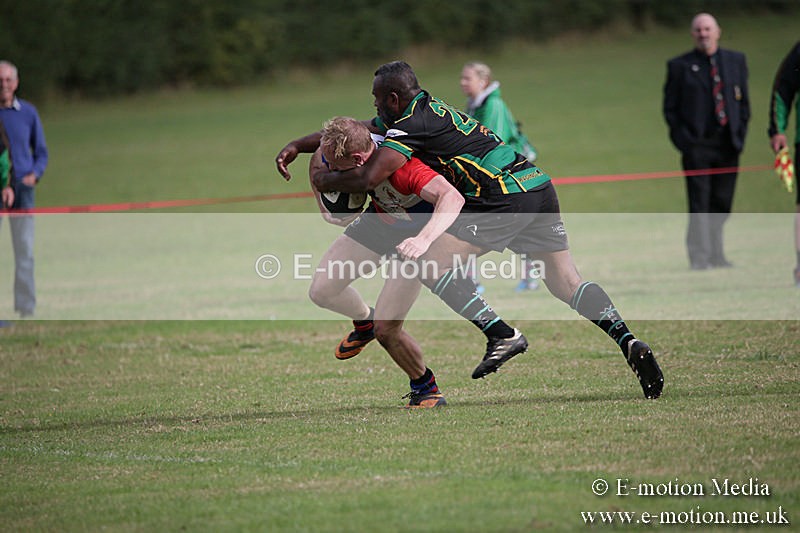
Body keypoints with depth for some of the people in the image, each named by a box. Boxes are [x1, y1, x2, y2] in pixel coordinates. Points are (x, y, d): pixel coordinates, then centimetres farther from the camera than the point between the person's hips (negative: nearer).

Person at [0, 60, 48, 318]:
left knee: (24, 251, -1)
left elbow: (41, 152, 14)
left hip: (22, 190, 1)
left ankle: (26, 307, 2)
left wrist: (34, 175, -4)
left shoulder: (28, 112, 6)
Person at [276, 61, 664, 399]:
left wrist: (326, 181, 2)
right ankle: (627, 342, -7)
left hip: (503, 195, -10)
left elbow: (368, 177, -17)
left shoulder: (411, 124, -7)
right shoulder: (423, 111, 22)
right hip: (538, 186, 10)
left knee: (432, 264, -8)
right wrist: (297, 146, 27)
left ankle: (502, 335, -18)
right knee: (564, 279, 9)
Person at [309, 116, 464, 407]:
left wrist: (423, 240, -71)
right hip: (378, 219, 6)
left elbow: (453, 198, -58)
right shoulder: (331, 150, -24)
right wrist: (325, 205, -9)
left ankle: (426, 389, 13)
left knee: (385, 330, -14)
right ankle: (364, 321, 35)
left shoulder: (402, 167, -45)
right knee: (321, 291, 1)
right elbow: (317, 159, 1)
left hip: (418, 233, -6)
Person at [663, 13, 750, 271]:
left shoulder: (736, 61, 12)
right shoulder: (679, 66, 3)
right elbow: (670, 107, 4)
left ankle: (716, 255, 15)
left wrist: (740, 134, 3)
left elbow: (743, 101, 15)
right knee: (699, 204, -9)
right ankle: (699, 257, -9)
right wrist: (683, 140, -7)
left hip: (728, 144, 3)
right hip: (697, 145, -3)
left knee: (722, 202, 5)